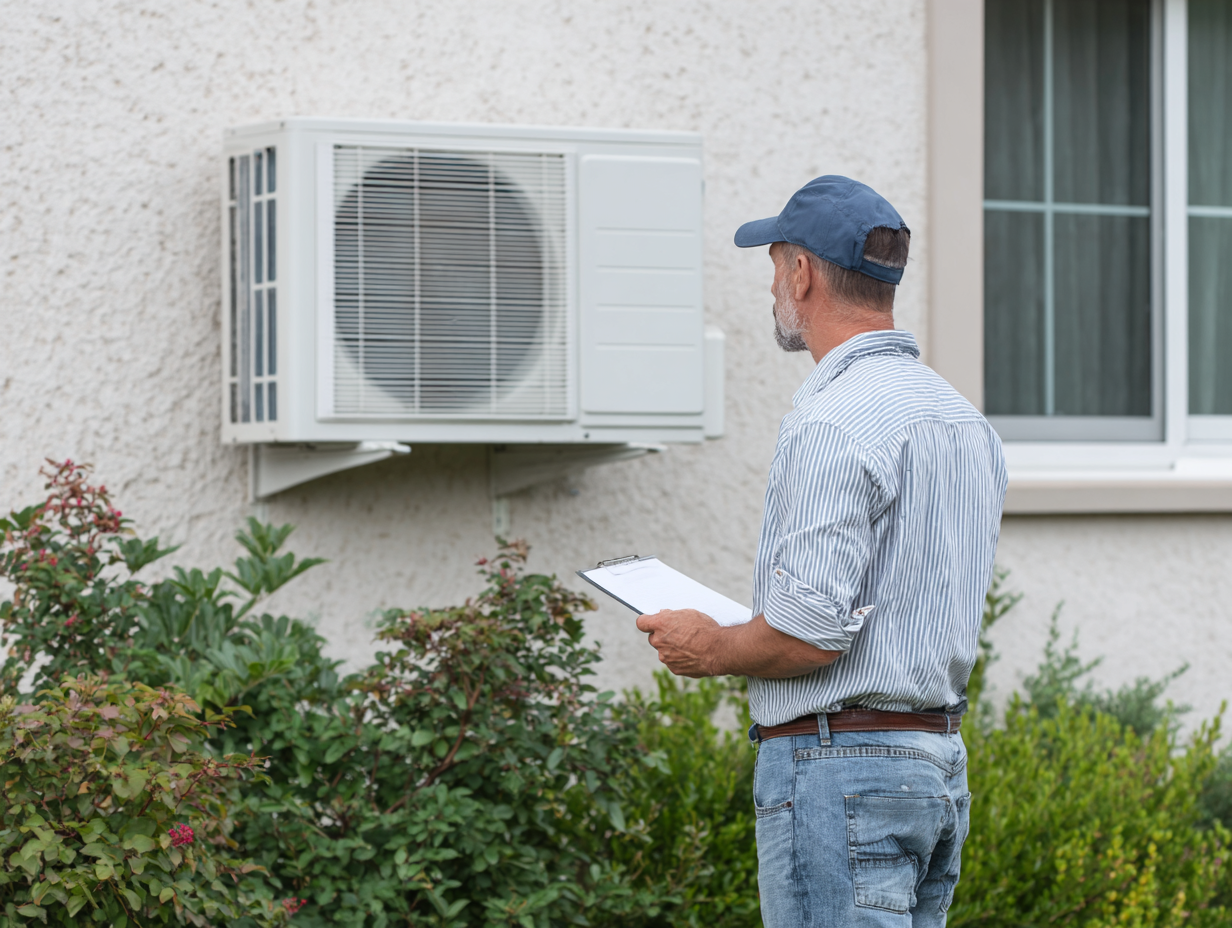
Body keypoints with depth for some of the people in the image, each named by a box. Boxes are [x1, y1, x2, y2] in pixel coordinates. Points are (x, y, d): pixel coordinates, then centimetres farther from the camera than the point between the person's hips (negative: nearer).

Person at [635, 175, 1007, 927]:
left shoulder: (833, 423, -16)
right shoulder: (967, 421, 14)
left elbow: (811, 634, -22)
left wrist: (712, 650, -3)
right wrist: (754, 634, 24)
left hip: (839, 763, -9)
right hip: (941, 761, 9)